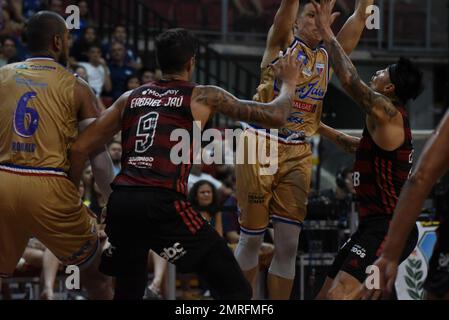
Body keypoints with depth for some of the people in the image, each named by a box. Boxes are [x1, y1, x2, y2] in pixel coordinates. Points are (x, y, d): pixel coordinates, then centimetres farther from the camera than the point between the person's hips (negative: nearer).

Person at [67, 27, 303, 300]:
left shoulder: (130, 98, 21)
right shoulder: (203, 96, 9)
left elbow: (80, 149, 17)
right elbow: (276, 117, 11)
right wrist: (289, 81, 31)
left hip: (120, 203, 6)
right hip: (163, 205, -6)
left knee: (128, 293, 26)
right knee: (237, 291, 1)